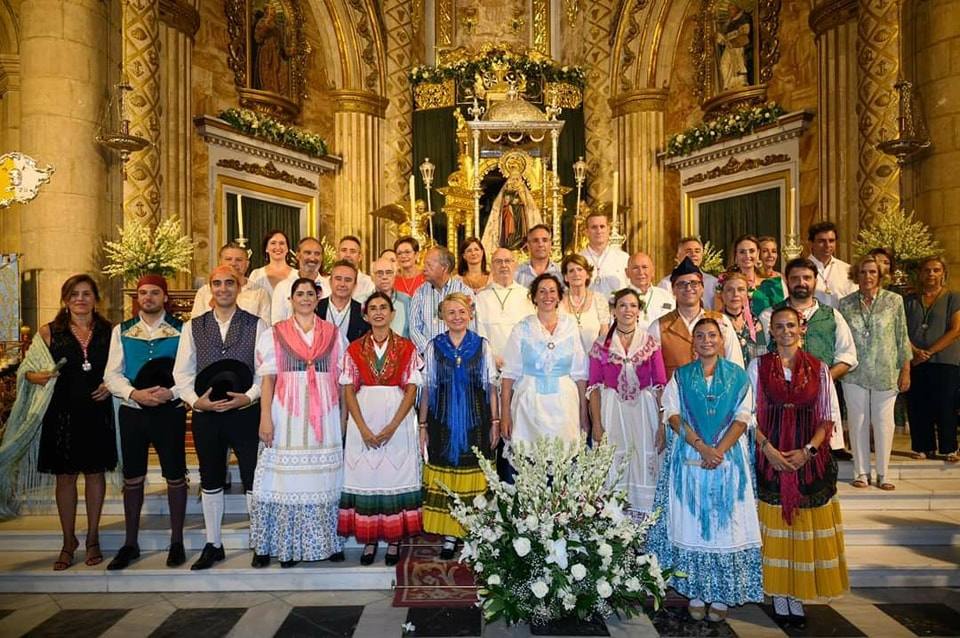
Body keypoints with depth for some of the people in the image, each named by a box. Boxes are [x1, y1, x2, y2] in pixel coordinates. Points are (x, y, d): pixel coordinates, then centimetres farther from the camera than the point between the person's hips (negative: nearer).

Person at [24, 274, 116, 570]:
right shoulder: (49, 332, 2)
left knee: (95, 473, 9)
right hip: (63, 413, 0)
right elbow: (30, 370, 5)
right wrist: (37, 377, -16)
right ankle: (68, 541, 21)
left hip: (97, 412, 1)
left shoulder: (108, 331, 5)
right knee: (65, 476, 7)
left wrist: (111, 385, -7)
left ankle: (92, 538, 22)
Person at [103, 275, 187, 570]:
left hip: (170, 411, -2)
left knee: (175, 477, 4)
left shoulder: (181, 330, -1)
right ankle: (130, 544, 24)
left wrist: (171, 392, -21)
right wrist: (135, 394, -14)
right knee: (132, 479, 11)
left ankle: (176, 542, 18)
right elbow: (111, 374, 3)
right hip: (132, 412, 3)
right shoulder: (122, 331, 8)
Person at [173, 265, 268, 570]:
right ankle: (213, 545, 28)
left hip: (246, 412, -2)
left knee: (253, 479, 4)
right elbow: (182, 373, 4)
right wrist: (195, 400, -11)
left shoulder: (256, 325, 1)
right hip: (206, 414, 3)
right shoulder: (193, 327, 7)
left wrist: (248, 396, -18)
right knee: (210, 481, 14)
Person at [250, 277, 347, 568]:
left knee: (322, 479, 5)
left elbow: (342, 380, 10)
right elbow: (267, 379, 1)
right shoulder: (274, 334, 6)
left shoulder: (333, 335, 10)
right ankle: (283, 544, 10)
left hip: (324, 417, 1)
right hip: (287, 416, -1)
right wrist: (266, 418, -8)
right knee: (285, 480, 0)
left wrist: (344, 420, 4)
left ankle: (325, 542, 15)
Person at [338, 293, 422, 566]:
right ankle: (369, 540, 17)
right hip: (363, 420, 1)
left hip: (398, 419, -1)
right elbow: (349, 391, 1)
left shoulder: (407, 348, 2)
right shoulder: (354, 349, 5)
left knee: (396, 476, 3)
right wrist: (363, 429, -10)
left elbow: (411, 390, -3)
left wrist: (392, 426, -13)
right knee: (365, 478, 4)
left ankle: (394, 540, 15)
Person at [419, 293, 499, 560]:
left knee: (474, 478, 3)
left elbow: (490, 386, 5)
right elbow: (427, 387, 6)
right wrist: (423, 425, 4)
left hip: (476, 421, 0)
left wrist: (495, 421, 2)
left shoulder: (482, 345, 3)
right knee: (445, 478, 3)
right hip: (443, 422, 0)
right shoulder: (433, 346, 4)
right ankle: (449, 537, 14)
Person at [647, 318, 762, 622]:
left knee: (726, 523, 1)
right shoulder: (680, 376, 8)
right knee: (691, 524, 1)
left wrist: (719, 450, -14)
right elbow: (673, 415, -2)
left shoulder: (738, 376, 7)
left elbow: (742, 417, -1)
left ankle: (721, 595, 11)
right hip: (689, 457, 0)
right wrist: (701, 446, -14)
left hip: (729, 457, 0)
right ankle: (696, 592, 11)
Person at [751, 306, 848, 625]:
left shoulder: (818, 368, 6)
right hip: (770, 456, -1)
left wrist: (808, 450, -9)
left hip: (809, 456, 1)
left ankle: (798, 595, 16)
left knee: (806, 525, 4)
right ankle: (780, 596, 13)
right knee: (775, 525, 2)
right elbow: (749, 414, 1)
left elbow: (829, 418, 4)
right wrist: (767, 448, -11)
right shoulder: (759, 365, 4)